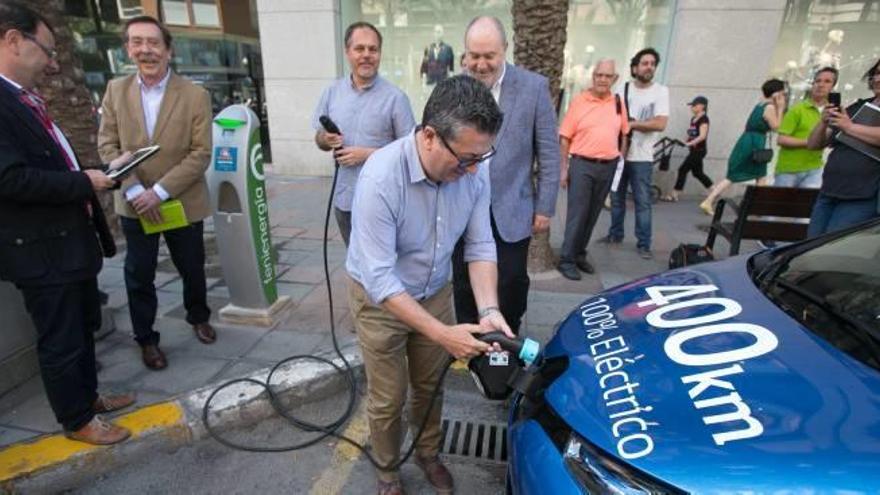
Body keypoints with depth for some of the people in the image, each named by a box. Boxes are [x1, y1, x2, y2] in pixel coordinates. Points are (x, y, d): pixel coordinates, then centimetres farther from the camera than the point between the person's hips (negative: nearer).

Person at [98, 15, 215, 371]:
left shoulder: (195, 95, -8)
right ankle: (146, 339, 27)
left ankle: (198, 317, 41)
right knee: (139, 275, 9)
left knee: (192, 269, 14)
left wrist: (160, 191, -19)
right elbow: (107, 144, -1)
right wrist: (134, 189, -15)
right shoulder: (115, 90, 1)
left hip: (183, 203, -2)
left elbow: (201, 154, -13)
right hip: (134, 204, 2)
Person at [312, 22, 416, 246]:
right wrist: (326, 140, -11)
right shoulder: (332, 92, 4)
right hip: (344, 198, 5)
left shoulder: (395, 97, -10)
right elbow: (319, 138, 13)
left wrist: (368, 154, -18)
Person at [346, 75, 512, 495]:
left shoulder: (474, 170, -18)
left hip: (435, 292, 4)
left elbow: (480, 245, -10)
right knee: (388, 398, 11)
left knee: (430, 387, 21)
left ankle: (428, 454, 48)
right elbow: (380, 279, -31)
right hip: (380, 299, -4)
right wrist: (443, 334, -33)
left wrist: (489, 309, -23)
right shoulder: (381, 178, -34)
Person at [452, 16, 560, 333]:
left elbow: (549, 153, -1)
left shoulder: (534, 86, -4)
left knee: (512, 286, 7)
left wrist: (545, 207, -2)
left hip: (511, 211, -1)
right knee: (464, 286, 12)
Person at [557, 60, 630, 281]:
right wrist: (564, 168, -8)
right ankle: (567, 260, 2)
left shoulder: (619, 102, 8)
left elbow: (623, 133, 17)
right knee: (577, 214, -5)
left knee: (593, 214, 11)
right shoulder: (579, 101, -4)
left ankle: (580, 254, 24)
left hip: (608, 167, 4)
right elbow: (565, 137, -5)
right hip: (582, 165, -4)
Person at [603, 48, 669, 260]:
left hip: (641, 157, -3)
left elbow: (660, 124, -13)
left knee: (643, 202, -1)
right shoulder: (623, 89, 7)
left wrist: (631, 124, -14)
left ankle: (644, 244, 6)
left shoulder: (660, 91, -2)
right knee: (616, 198, 13)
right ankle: (615, 234, 27)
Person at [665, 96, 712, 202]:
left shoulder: (704, 119, -12)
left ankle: (674, 195, -4)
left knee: (683, 170, -9)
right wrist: (684, 141, 0)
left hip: (699, 150, -10)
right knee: (697, 173, 15)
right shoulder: (693, 119, 14)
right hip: (694, 150, 10)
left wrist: (690, 143, -31)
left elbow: (702, 136, -22)